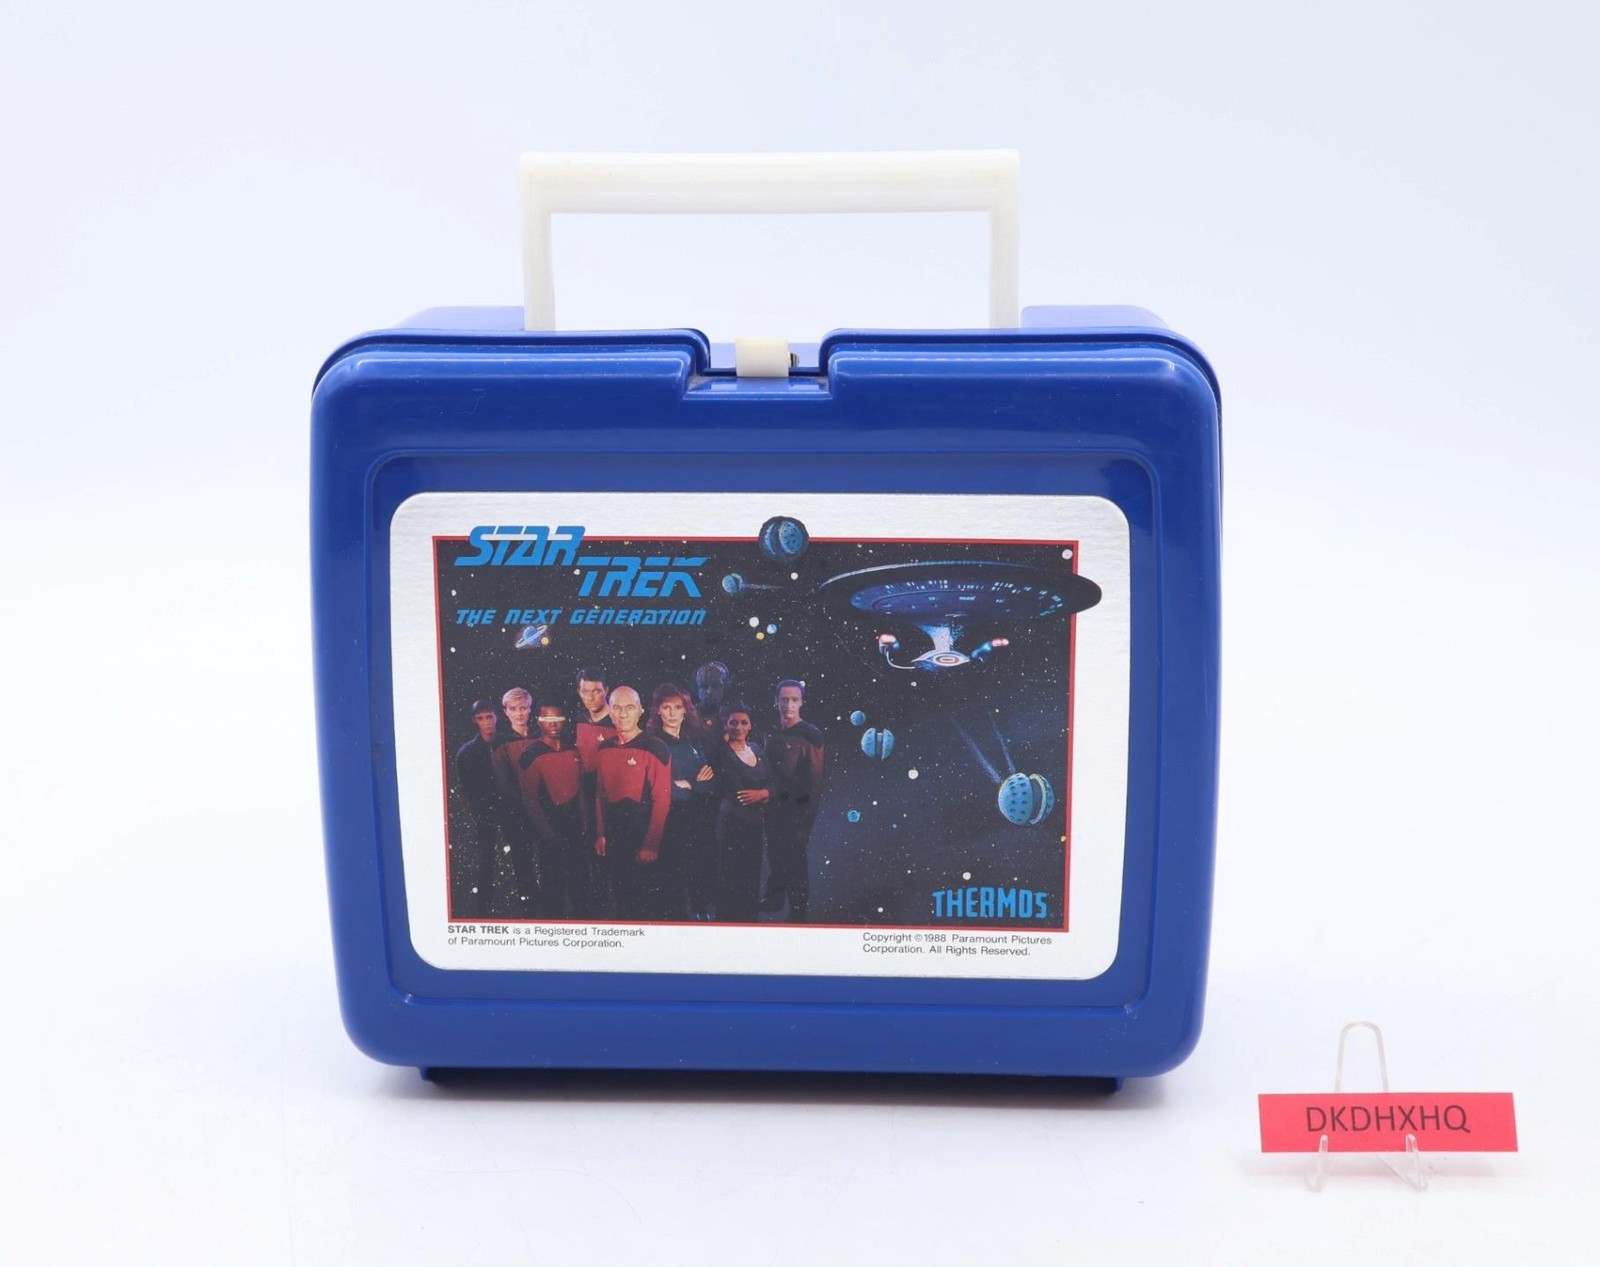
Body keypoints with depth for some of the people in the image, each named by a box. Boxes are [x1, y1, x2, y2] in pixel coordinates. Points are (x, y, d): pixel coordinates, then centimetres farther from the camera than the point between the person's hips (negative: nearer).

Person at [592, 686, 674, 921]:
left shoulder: (655, 748, -11)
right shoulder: (604, 749, 8)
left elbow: (662, 800, -13)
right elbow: (600, 795, 13)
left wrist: (651, 844, -15)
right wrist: (600, 835, 8)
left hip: (644, 842, -5)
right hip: (614, 841, 5)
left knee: (649, 902, 0)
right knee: (621, 899, 12)